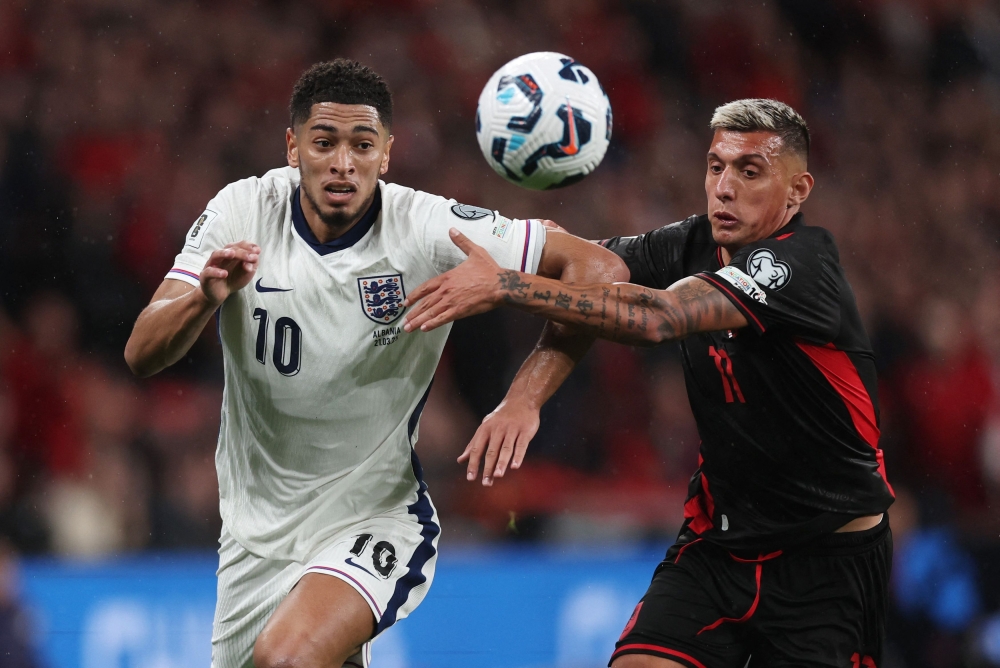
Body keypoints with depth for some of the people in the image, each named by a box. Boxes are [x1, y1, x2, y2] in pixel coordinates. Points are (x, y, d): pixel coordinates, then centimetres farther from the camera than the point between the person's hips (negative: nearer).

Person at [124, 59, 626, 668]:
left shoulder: (428, 228, -14)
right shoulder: (242, 212, -8)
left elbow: (599, 269, -12)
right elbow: (143, 355, -12)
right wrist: (205, 297, -32)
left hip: (377, 523, -4)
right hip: (257, 535, 4)